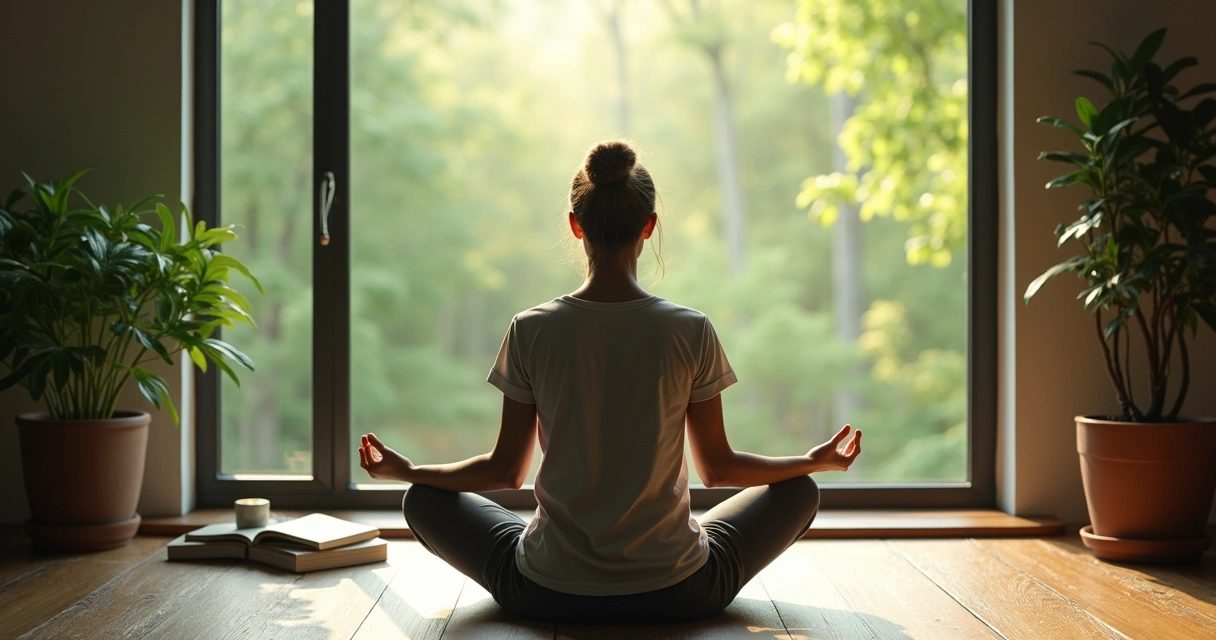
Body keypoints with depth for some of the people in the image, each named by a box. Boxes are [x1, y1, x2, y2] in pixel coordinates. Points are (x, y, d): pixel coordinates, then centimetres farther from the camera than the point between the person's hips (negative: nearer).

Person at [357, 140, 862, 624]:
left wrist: (406, 470, 18)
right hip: (678, 594, 1)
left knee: (424, 502, 23)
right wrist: (818, 460, 17)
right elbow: (717, 468, 1)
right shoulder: (692, 332, -9)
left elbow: (506, 470, 0)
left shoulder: (532, 331, -8)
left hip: (547, 594, 0)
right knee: (798, 493, 22)